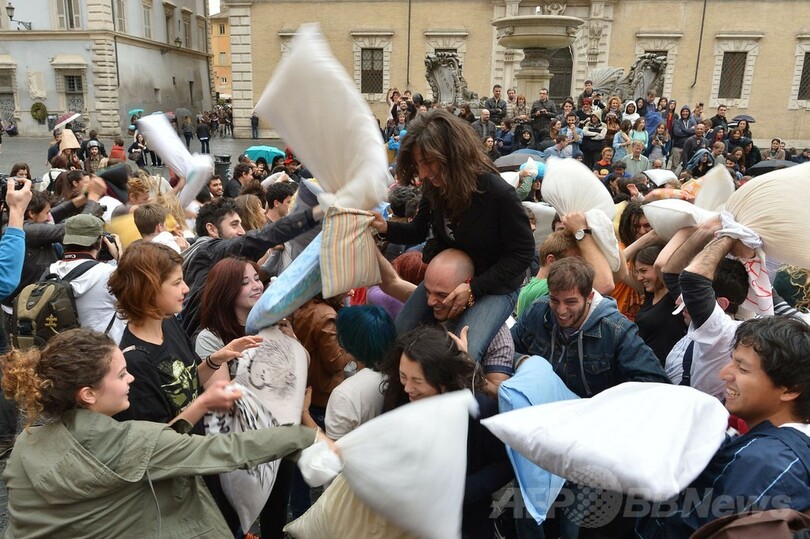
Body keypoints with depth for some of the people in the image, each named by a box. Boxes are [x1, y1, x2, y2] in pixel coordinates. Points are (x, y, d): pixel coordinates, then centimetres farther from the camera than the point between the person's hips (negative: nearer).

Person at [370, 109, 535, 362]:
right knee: (398, 337, -2)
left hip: (494, 285, -5)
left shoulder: (498, 193, -28)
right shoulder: (434, 187, -11)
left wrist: (474, 288, -25)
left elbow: (522, 253, -18)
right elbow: (418, 232, 4)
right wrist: (385, 227, -18)